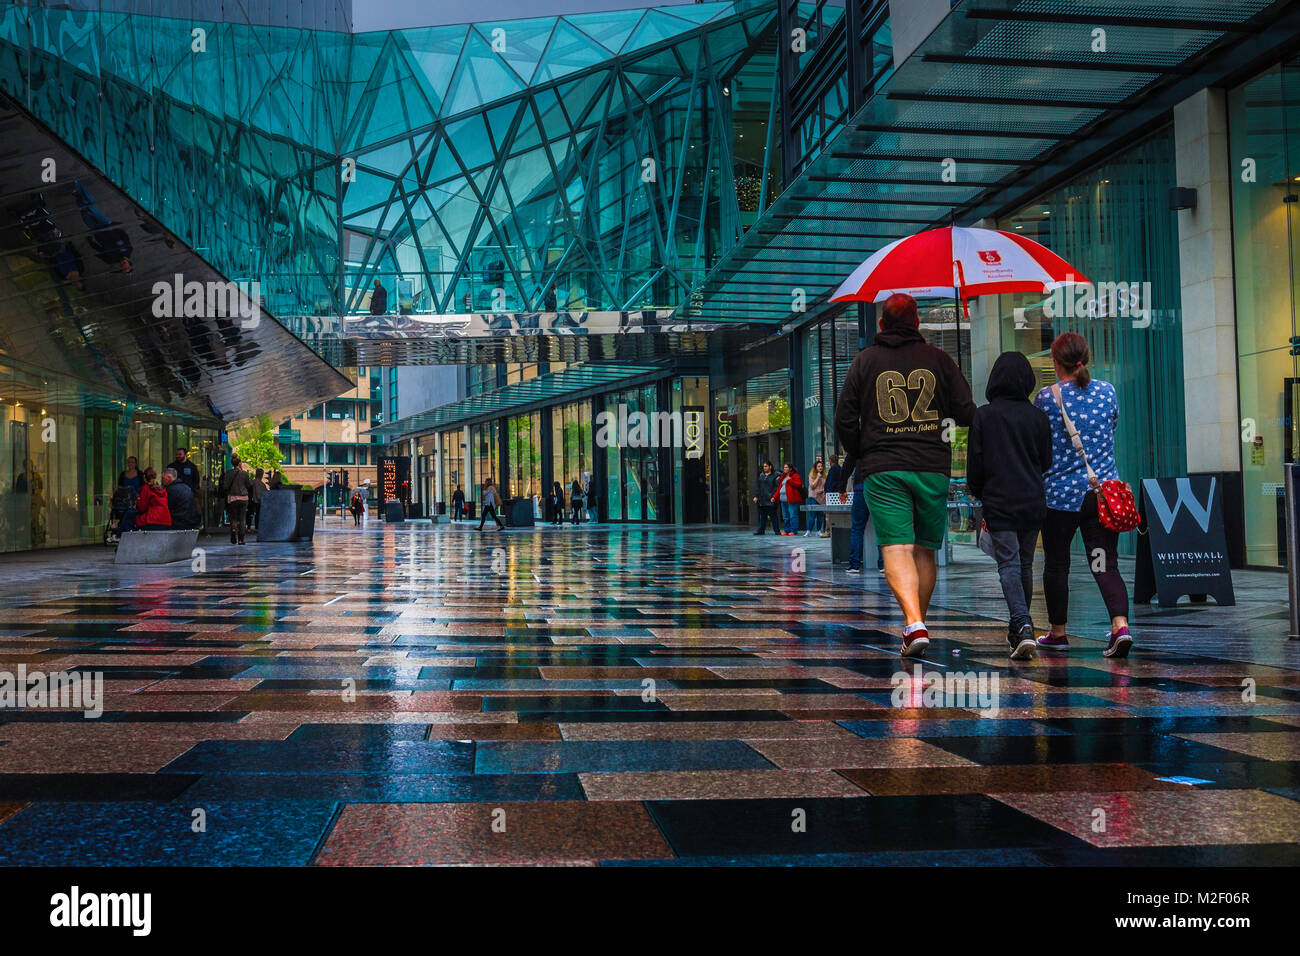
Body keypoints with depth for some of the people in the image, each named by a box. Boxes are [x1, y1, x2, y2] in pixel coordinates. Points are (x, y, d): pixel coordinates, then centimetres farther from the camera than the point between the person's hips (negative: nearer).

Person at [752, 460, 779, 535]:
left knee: (773, 515, -3)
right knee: (762, 516, 9)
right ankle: (761, 530, 15)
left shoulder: (774, 476, -2)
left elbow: (776, 487, -7)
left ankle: (776, 530, 2)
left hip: (771, 499, -5)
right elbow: (757, 486, 13)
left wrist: (774, 497, -16)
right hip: (762, 499, 5)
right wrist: (756, 496, 5)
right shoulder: (761, 475, 13)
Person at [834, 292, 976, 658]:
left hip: (883, 470, -1)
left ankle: (914, 624, -25)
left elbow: (845, 420, 4)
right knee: (925, 549, 12)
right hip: (932, 469, 1)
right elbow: (966, 414, 4)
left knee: (896, 549, -7)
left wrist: (860, 455, 19)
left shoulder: (865, 360, 7)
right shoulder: (939, 359, 7)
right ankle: (917, 625, 18)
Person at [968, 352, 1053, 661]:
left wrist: (978, 493, 12)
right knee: (1025, 564, 14)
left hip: (999, 504, -3)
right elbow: (1046, 462, 7)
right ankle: (1020, 627, 26)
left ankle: (1022, 627, -21)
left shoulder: (983, 416, -6)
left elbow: (975, 463, -3)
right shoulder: (1038, 417, 1)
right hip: (1033, 503, 3)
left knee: (1008, 565, -3)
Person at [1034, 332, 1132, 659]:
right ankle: (1120, 625, -16)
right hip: (1104, 491, 3)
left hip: (1061, 493, -3)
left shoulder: (1046, 397, -9)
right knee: (1106, 564, 3)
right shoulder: (1107, 391, 4)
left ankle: (1058, 632, 22)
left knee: (1056, 564, 11)